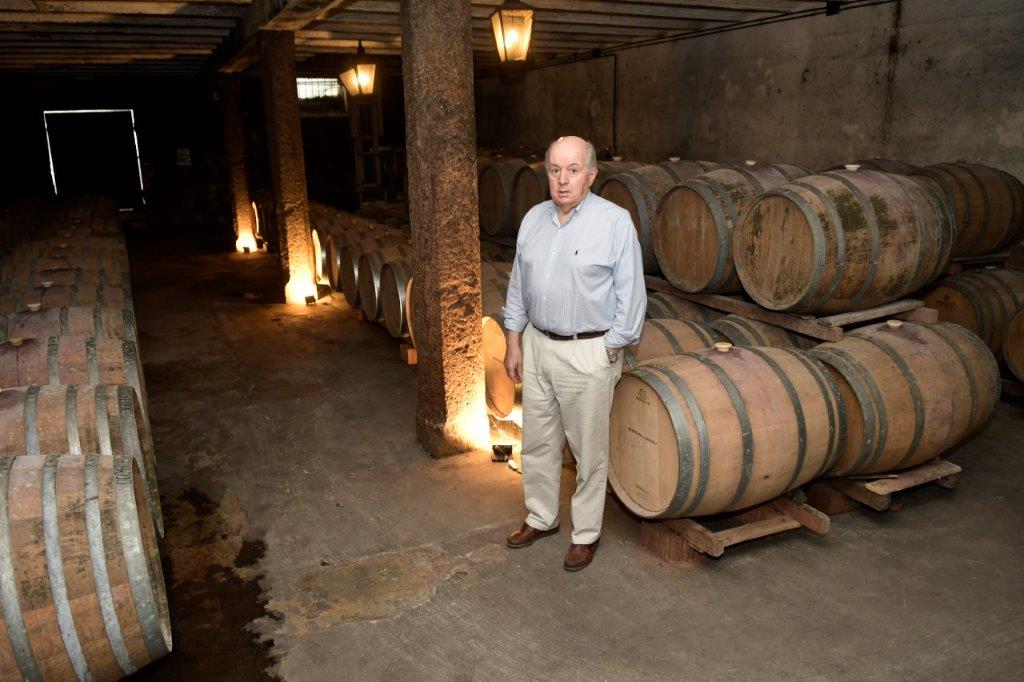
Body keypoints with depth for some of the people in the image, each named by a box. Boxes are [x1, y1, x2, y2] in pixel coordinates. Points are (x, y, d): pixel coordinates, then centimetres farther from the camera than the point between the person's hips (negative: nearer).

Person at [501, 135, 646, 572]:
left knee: (589, 451, 7)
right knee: (538, 441, 17)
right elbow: (518, 285, 12)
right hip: (537, 345, 6)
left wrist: (611, 352, -11)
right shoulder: (534, 219, 6)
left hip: (588, 352, -5)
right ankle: (541, 517, 36)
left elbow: (631, 296, -10)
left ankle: (586, 534, 25)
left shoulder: (615, 222, -11)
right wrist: (514, 341, 9)